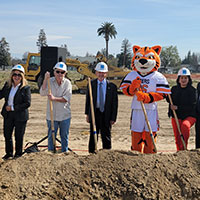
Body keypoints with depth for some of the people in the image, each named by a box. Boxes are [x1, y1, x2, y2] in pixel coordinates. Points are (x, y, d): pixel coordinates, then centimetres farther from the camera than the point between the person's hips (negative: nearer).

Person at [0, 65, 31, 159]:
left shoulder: (26, 88, -12)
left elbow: (27, 103, -17)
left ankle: (18, 153, 27)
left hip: (20, 116, -5)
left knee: (18, 136, 8)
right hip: (8, 115, 5)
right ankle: (9, 153, 32)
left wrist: (13, 108, -18)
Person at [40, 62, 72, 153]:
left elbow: (67, 98, -10)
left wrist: (54, 98, -20)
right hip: (51, 114, 0)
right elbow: (42, 93, -15)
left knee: (64, 136, 11)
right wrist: (45, 79, -21)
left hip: (65, 115, 1)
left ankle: (65, 152, 26)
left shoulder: (67, 83, -2)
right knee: (51, 136, 7)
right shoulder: (49, 81, -1)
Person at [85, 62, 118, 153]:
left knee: (106, 137, 7)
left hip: (106, 115, -1)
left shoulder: (112, 86, -3)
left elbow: (114, 103, -1)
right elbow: (88, 99, 6)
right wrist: (87, 114, 2)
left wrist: (113, 118, -5)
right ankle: (92, 153, 23)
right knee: (93, 136, 11)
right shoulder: (91, 84, 2)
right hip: (94, 113, 1)